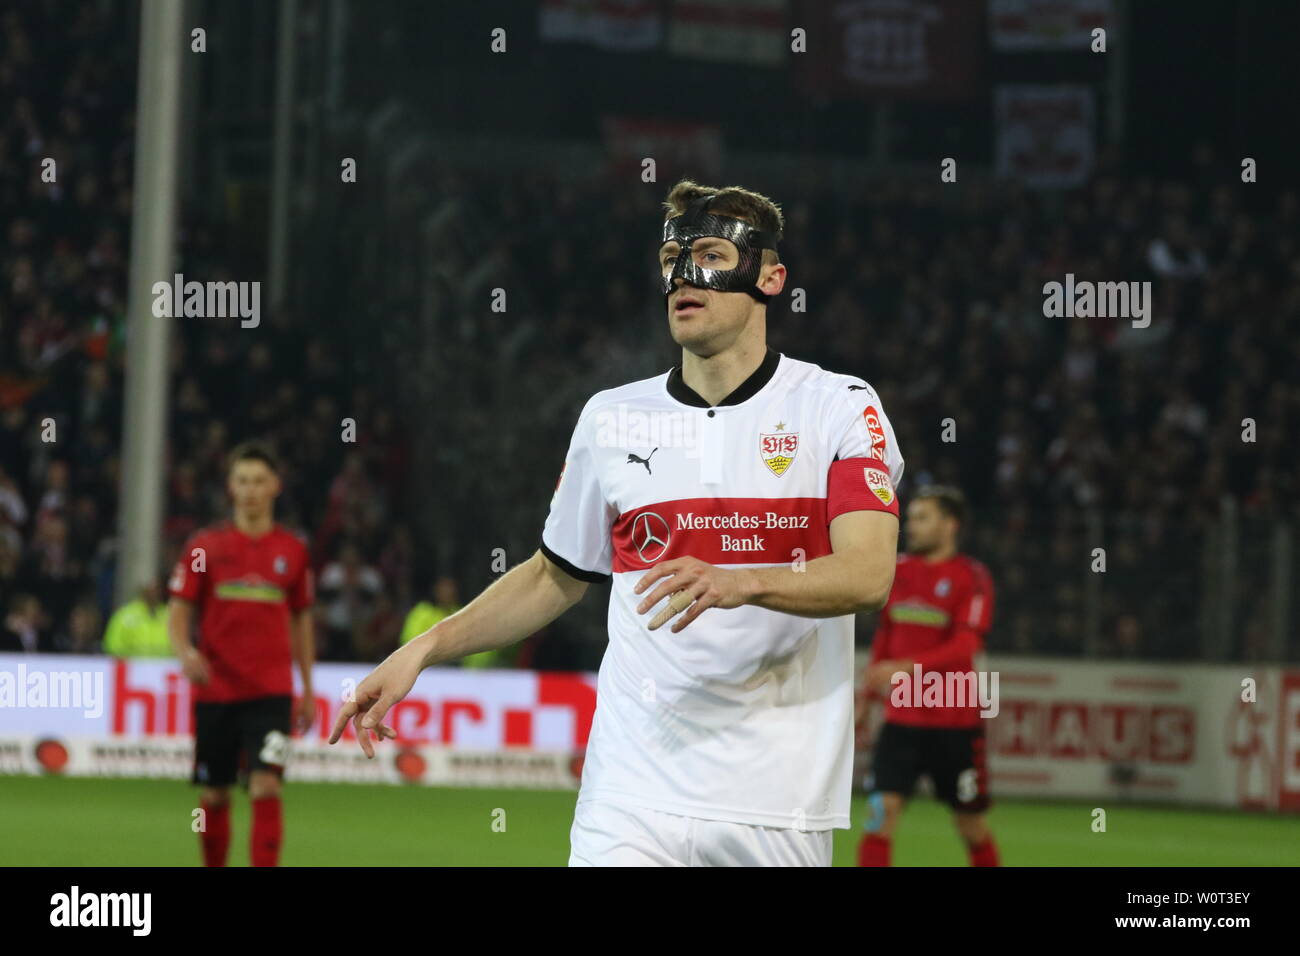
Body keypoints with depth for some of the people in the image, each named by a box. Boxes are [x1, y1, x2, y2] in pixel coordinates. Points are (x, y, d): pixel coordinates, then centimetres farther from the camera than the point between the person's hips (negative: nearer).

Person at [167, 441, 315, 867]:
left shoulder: (292, 549, 7)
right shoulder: (205, 545, 2)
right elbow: (179, 610, 2)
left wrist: (308, 691, 15)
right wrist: (185, 652, -19)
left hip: (271, 691, 0)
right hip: (215, 689, 0)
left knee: (266, 787, -15)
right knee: (214, 796, 7)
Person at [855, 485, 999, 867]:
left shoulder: (971, 577, -8)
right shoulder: (898, 570, 8)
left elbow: (965, 647, -19)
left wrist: (908, 667, -31)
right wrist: (866, 696, 18)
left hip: (955, 724, -4)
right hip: (901, 718, 4)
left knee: (971, 823, 6)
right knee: (881, 808, -11)